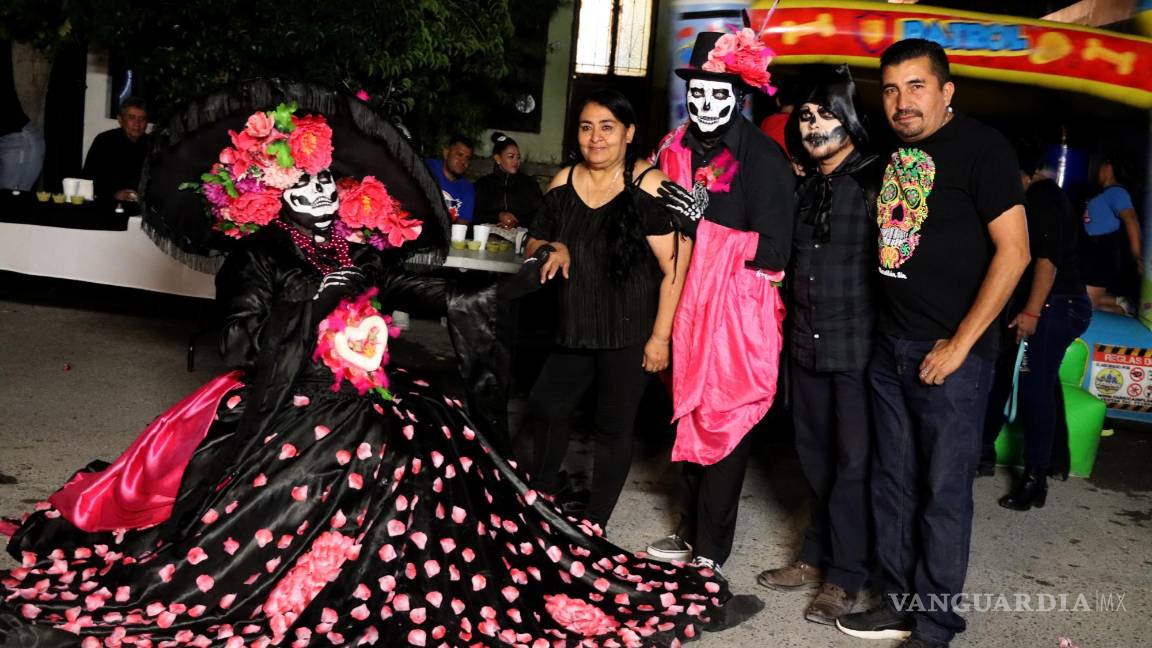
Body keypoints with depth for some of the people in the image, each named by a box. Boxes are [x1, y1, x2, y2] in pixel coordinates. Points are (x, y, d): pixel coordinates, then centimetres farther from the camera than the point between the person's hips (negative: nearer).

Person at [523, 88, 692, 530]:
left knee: (613, 428, 5)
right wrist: (552, 249, -7)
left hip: (630, 335, -6)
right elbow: (535, 243, 17)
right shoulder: (564, 182, 5)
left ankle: (593, 527, 22)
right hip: (574, 330, 6)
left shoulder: (649, 187, -13)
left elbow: (674, 268, -14)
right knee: (543, 408, 13)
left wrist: (660, 336, -16)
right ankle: (543, 490, 40)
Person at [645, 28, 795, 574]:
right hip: (689, 303, 6)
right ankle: (691, 530, 28)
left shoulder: (762, 157, -10)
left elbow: (772, 251, -15)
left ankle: (710, 549, 12)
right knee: (690, 416, 13)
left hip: (738, 309, -6)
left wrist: (703, 223, -19)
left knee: (723, 423, 1)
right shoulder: (678, 148, 9)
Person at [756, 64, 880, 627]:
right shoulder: (803, 186, 13)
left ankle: (845, 575, 12)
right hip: (807, 343, 7)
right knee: (815, 455, 14)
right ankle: (817, 556, 27)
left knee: (854, 460, 1)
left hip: (859, 346, -6)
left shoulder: (877, 181, -8)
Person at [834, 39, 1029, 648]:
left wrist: (960, 344, -14)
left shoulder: (980, 147, -10)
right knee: (893, 482, 13)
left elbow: (1013, 251, -14)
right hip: (889, 347, 7)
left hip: (951, 352, -7)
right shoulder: (891, 152, 10)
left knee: (944, 491, 1)